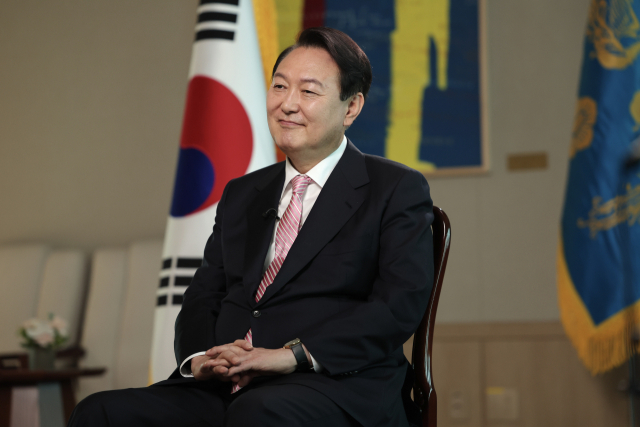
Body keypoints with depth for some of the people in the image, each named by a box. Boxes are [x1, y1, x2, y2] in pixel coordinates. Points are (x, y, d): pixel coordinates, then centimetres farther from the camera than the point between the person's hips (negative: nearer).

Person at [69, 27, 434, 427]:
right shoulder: (241, 194, 23)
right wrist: (198, 357, -6)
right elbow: (202, 297, 18)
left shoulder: (398, 189, 5)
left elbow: (401, 303, -8)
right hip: (224, 391, 5)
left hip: (338, 386, -5)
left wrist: (294, 355, -19)